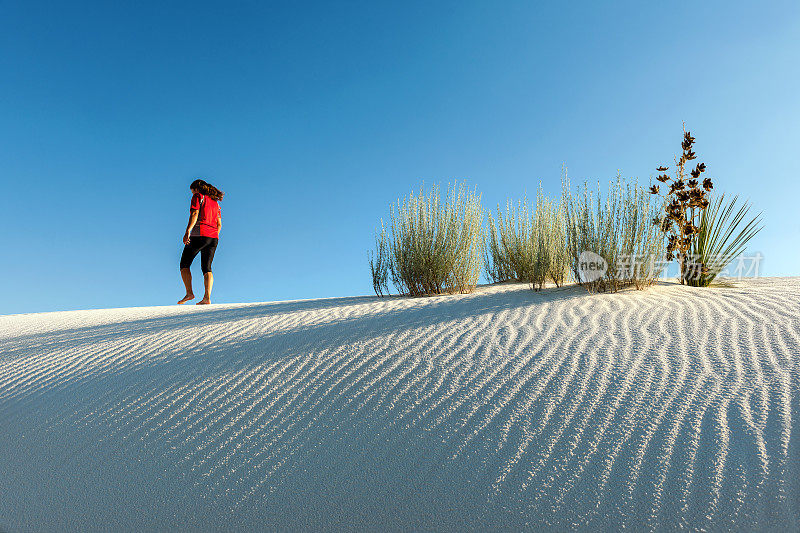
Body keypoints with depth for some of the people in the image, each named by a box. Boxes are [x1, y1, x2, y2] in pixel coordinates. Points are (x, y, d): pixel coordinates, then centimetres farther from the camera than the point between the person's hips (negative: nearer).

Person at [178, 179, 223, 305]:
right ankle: (207, 297, -8)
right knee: (207, 268, 5)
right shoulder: (215, 202, 22)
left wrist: (187, 231, -21)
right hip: (213, 237, 6)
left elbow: (194, 214, -13)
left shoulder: (198, 197, 3)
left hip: (199, 234, -6)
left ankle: (189, 293, -10)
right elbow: (219, 224, 19)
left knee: (184, 264, 3)